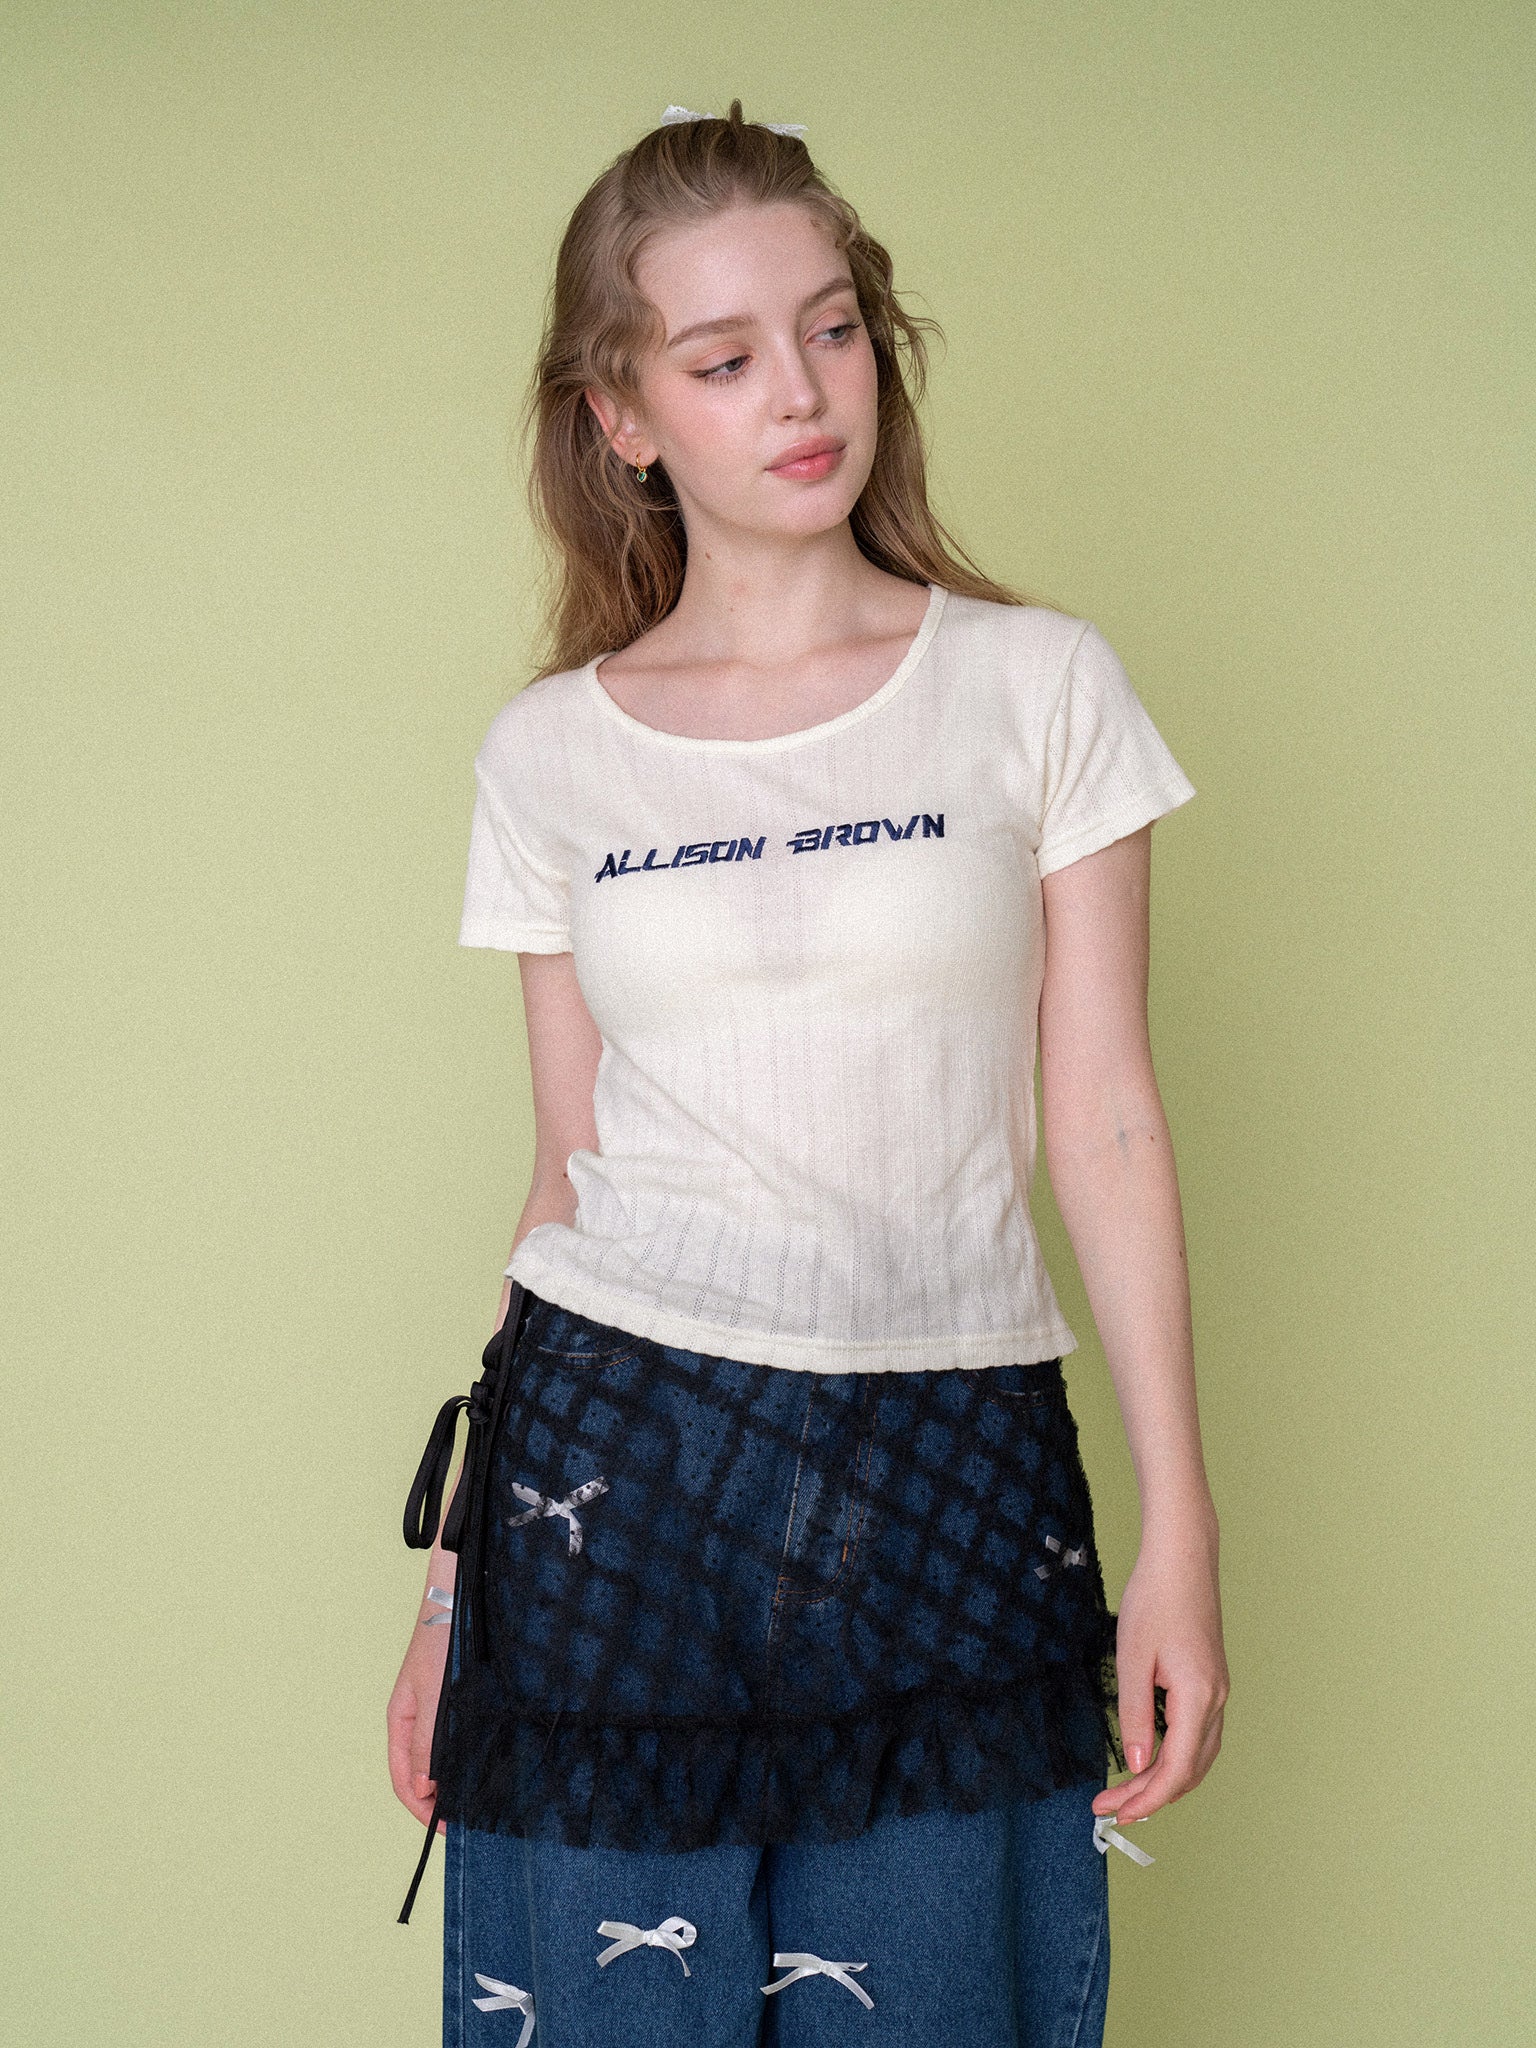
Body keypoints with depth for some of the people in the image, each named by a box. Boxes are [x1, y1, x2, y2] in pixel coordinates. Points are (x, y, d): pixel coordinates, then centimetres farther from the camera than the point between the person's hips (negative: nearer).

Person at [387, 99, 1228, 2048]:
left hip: (950, 1469, -1)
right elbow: (572, 1176, 9)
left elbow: (1107, 1129, 0)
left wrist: (1179, 1529, -3)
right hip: (614, 1458, 1)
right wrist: (451, 1576, 10)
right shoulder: (548, 754, 4)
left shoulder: (1039, 685, 0)